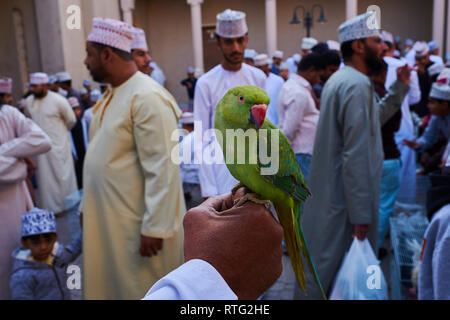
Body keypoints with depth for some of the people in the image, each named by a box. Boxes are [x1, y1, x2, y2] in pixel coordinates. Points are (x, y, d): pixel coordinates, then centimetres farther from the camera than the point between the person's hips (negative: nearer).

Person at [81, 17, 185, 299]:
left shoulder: (147, 97, -19)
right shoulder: (112, 94, 10)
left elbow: (163, 170, -23)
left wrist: (154, 228, -21)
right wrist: (88, 206, 16)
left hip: (137, 223, -9)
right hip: (108, 218, 9)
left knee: (142, 290, 9)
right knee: (111, 285, 21)